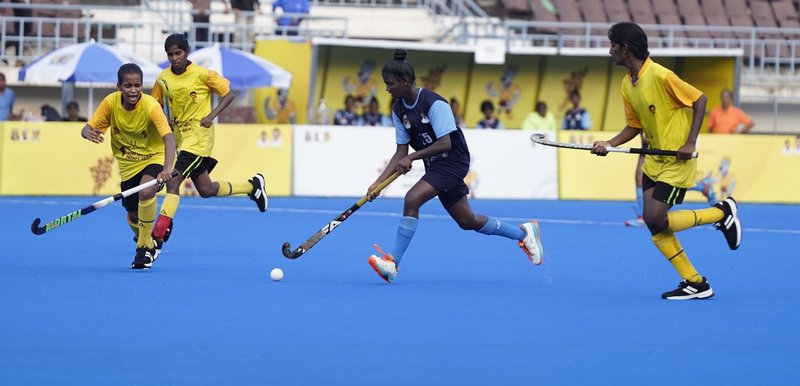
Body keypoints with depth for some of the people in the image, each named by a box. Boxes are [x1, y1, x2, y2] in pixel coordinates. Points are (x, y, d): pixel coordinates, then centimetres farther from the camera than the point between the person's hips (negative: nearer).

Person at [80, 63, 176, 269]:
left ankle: (144, 247, -13)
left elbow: (168, 138, -38)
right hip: (127, 164, 4)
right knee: (133, 216, 9)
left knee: (146, 192, -33)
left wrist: (167, 169, -54)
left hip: (153, 158, -4)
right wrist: (89, 134, -36)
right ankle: (147, 244, 44)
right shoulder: (111, 102, -15)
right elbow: (87, 129, -10)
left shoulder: (150, 106, -27)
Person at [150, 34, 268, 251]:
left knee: (173, 182, -19)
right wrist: (164, 121, -7)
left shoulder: (202, 74, -11)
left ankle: (160, 232, -20)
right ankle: (253, 186, 37)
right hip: (179, 134, 6)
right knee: (206, 190, 14)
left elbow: (228, 94, -3)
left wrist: (211, 115, -16)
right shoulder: (163, 79, 2)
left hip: (199, 134, -6)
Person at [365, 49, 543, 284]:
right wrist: (379, 182, -8)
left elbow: (445, 144, -24)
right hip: (435, 167, 9)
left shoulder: (434, 103, -20)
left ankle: (393, 262, -25)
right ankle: (524, 233, 33)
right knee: (468, 222, 13)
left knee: (412, 199, -27)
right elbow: (401, 153, 3)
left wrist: (412, 158, -31)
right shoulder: (399, 110, 3)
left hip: (453, 161, -9)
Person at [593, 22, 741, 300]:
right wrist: (609, 145, -4)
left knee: (656, 220, -14)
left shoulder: (660, 76, -20)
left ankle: (722, 212, 5)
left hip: (678, 160, -8)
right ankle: (695, 283, 6)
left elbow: (699, 100, -14)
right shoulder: (627, 84, 6)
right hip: (655, 159, 8)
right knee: (653, 224, -1)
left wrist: (690, 143, -19)